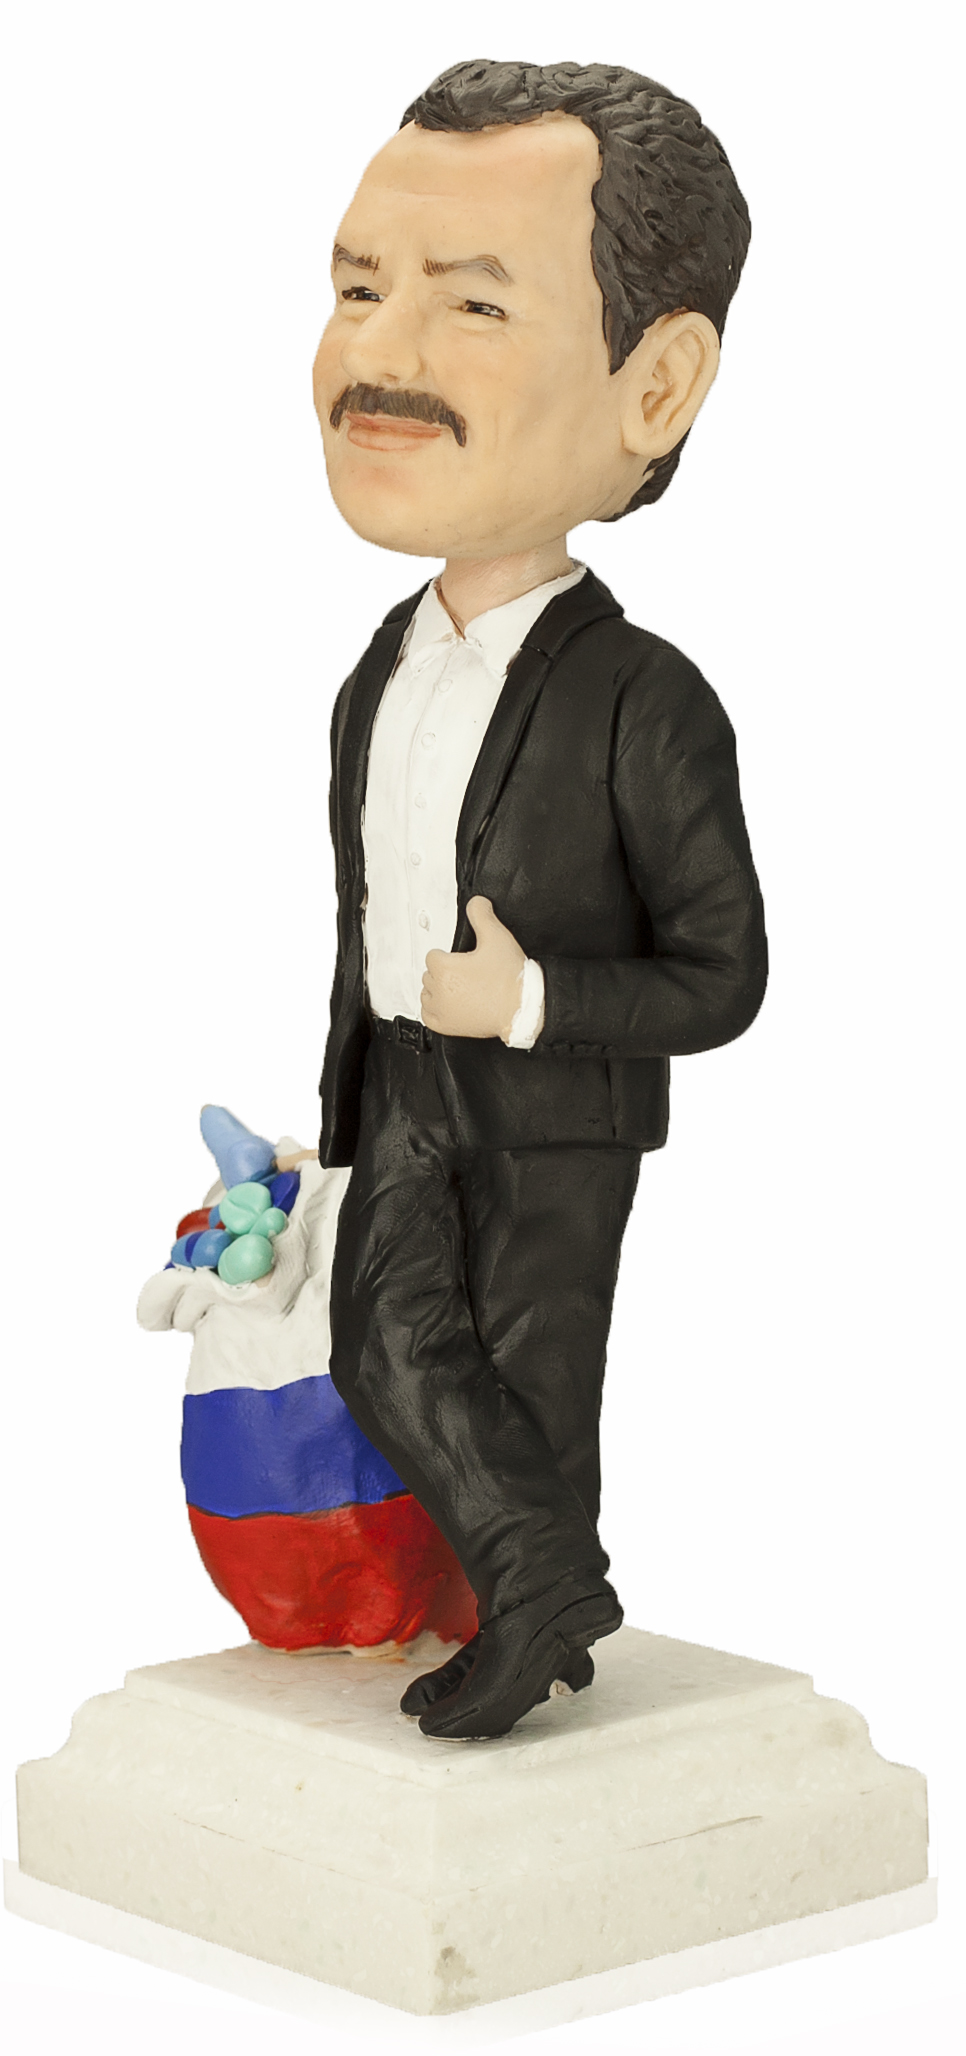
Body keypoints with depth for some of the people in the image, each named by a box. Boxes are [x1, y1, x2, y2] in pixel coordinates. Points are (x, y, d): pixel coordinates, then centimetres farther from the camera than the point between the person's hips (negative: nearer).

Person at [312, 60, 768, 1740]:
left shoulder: (646, 708, -21)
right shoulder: (379, 687, 0)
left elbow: (724, 977, -16)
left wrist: (530, 1004, -25)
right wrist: (347, 1113, 17)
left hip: (562, 1106, -5)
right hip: (411, 1089, 5)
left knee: (536, 1371, 7)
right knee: (386, 1348, -5)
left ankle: (530, 1613, 23)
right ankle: (543, 1576, 5)